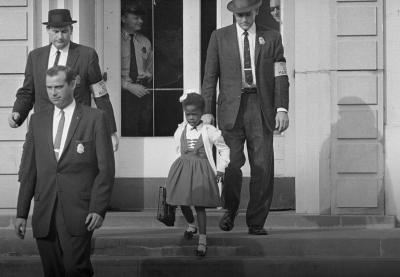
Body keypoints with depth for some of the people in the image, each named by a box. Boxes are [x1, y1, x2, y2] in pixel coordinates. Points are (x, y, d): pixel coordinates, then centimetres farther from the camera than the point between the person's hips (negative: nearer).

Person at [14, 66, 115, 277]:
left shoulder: (95, 118, 3)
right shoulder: (37, 120, 14)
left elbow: (106, 168, 0)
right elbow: (28, 170, 14)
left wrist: (99, 209, -10)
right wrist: (21, 213, 8)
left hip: (78, 212, -4)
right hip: (44, 214, 4)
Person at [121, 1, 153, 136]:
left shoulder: (145, 42, 16)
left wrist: (148, 76, 4)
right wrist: (128, 86, -12)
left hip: (144, 94, 4)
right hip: (123, 94, -4)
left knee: (146, 132, -1)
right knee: (126, 133, -11)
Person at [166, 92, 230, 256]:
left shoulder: (209, 131, -6)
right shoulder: (180, 130, 4)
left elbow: (224, 149, 5)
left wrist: (220, 168, 0)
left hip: (201, 170, -4)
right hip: (182, 168, 4)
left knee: (199, 204, -8)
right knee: (182, 202, 8)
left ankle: (202, 240, -4)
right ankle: (191, 225, 38)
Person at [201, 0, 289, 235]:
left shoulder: (272, 37, 10)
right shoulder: (220, 37, 9)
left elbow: (280, 76, 5)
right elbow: (210, 77, 8)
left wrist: (282, 108, -7)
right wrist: (207, 111, 0)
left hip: (261, 109, 1)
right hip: (231, 108, 0)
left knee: (263, 167, -4)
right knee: (231, 163, -12)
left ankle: (256, 222, 5)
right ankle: (230, 210, 12)